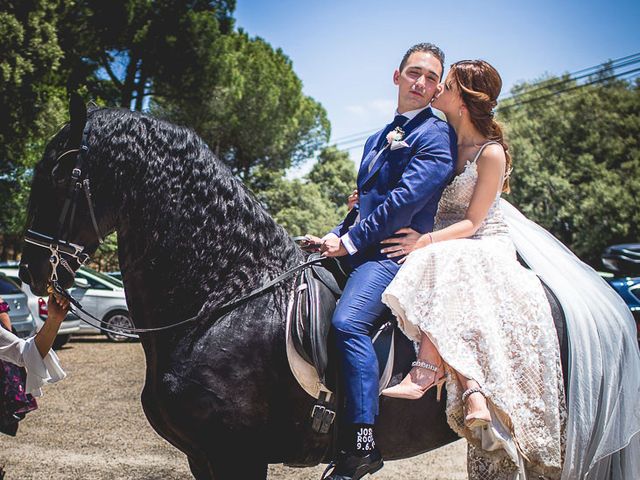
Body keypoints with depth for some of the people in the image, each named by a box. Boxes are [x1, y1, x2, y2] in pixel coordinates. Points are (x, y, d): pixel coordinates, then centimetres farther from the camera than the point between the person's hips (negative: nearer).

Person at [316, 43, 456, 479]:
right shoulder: (379, 139, 24)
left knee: (348, 322, -31)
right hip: (359, 247, 10)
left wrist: (350, 242, -13)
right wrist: (337, 234, 8)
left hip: (397, 249, -10)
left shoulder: (437, 135, -4)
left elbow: (405, 201, -15)